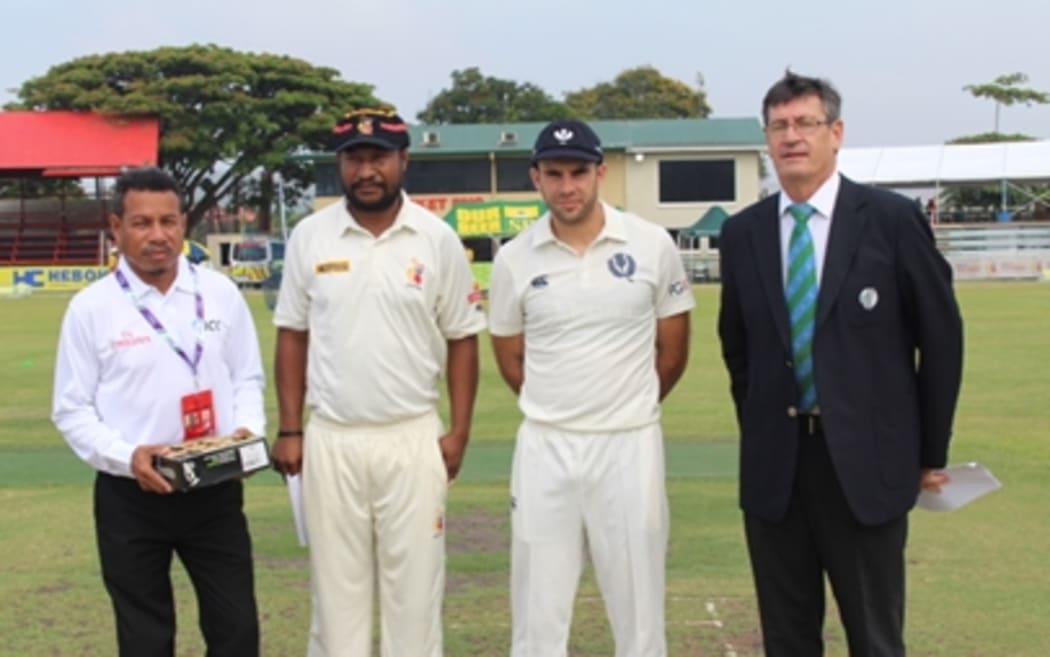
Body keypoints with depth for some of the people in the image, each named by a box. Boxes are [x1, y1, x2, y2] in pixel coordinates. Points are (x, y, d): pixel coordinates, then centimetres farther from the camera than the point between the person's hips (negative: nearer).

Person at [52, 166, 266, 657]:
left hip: (215, 489, 2)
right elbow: (71, 411, -3)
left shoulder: (220, 293, 2)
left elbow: (248, 377, 10)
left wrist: (248, 429, -10)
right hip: (130, 496, -2)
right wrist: (126, 455, -19)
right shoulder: (91, 307, -6)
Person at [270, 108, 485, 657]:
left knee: (414, 582, 6)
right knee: (336, 584, 9)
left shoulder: (437, 239, -2)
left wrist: (459, 432, -4)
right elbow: (293, 336, 6)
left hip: (413, 439, -1)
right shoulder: (309, 236, 1)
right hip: (330, 440, 1)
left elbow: (461, 339, 3)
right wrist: (289, 429, 1)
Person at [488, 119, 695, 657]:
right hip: (545, 449, 1)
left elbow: (672, 350, 8)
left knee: (639, 613, 9)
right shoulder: (514, 260, -1)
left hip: (630, 446, 0)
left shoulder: (651, 246, -3)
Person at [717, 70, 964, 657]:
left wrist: (932, 451, 2)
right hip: (774, 464, 3)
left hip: (865, 461, -3)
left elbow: (942, 337, -1)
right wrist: (756, 431, 12)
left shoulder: (893, 219, -6)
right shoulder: (742, 232, 5)